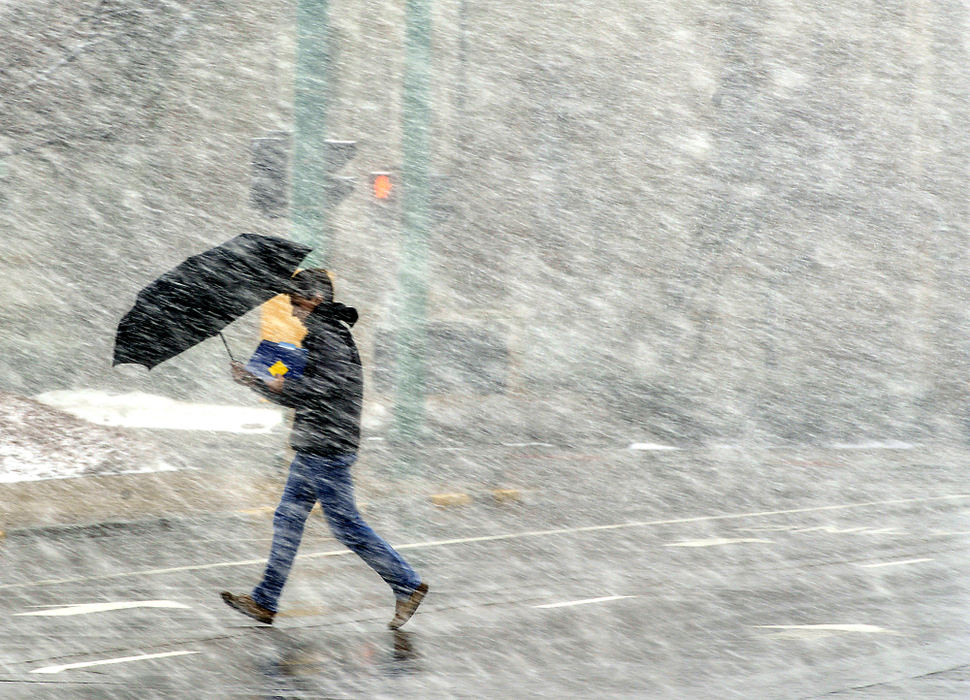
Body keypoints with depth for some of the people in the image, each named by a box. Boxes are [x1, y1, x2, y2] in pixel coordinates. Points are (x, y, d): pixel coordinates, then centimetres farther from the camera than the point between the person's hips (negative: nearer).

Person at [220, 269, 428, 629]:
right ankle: (264, 602, 14)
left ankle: (407, 584, -2)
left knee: (345, 524, -7)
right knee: (288, 519, 11)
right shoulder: (319, 333, 19)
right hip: (313, 449, 11)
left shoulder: (328, 332, -12)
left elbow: (332, 384, -25)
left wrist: (285, 386, -14)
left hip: (327, 446, -11)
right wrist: (252, 380, 19)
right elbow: (299, 397, 24)